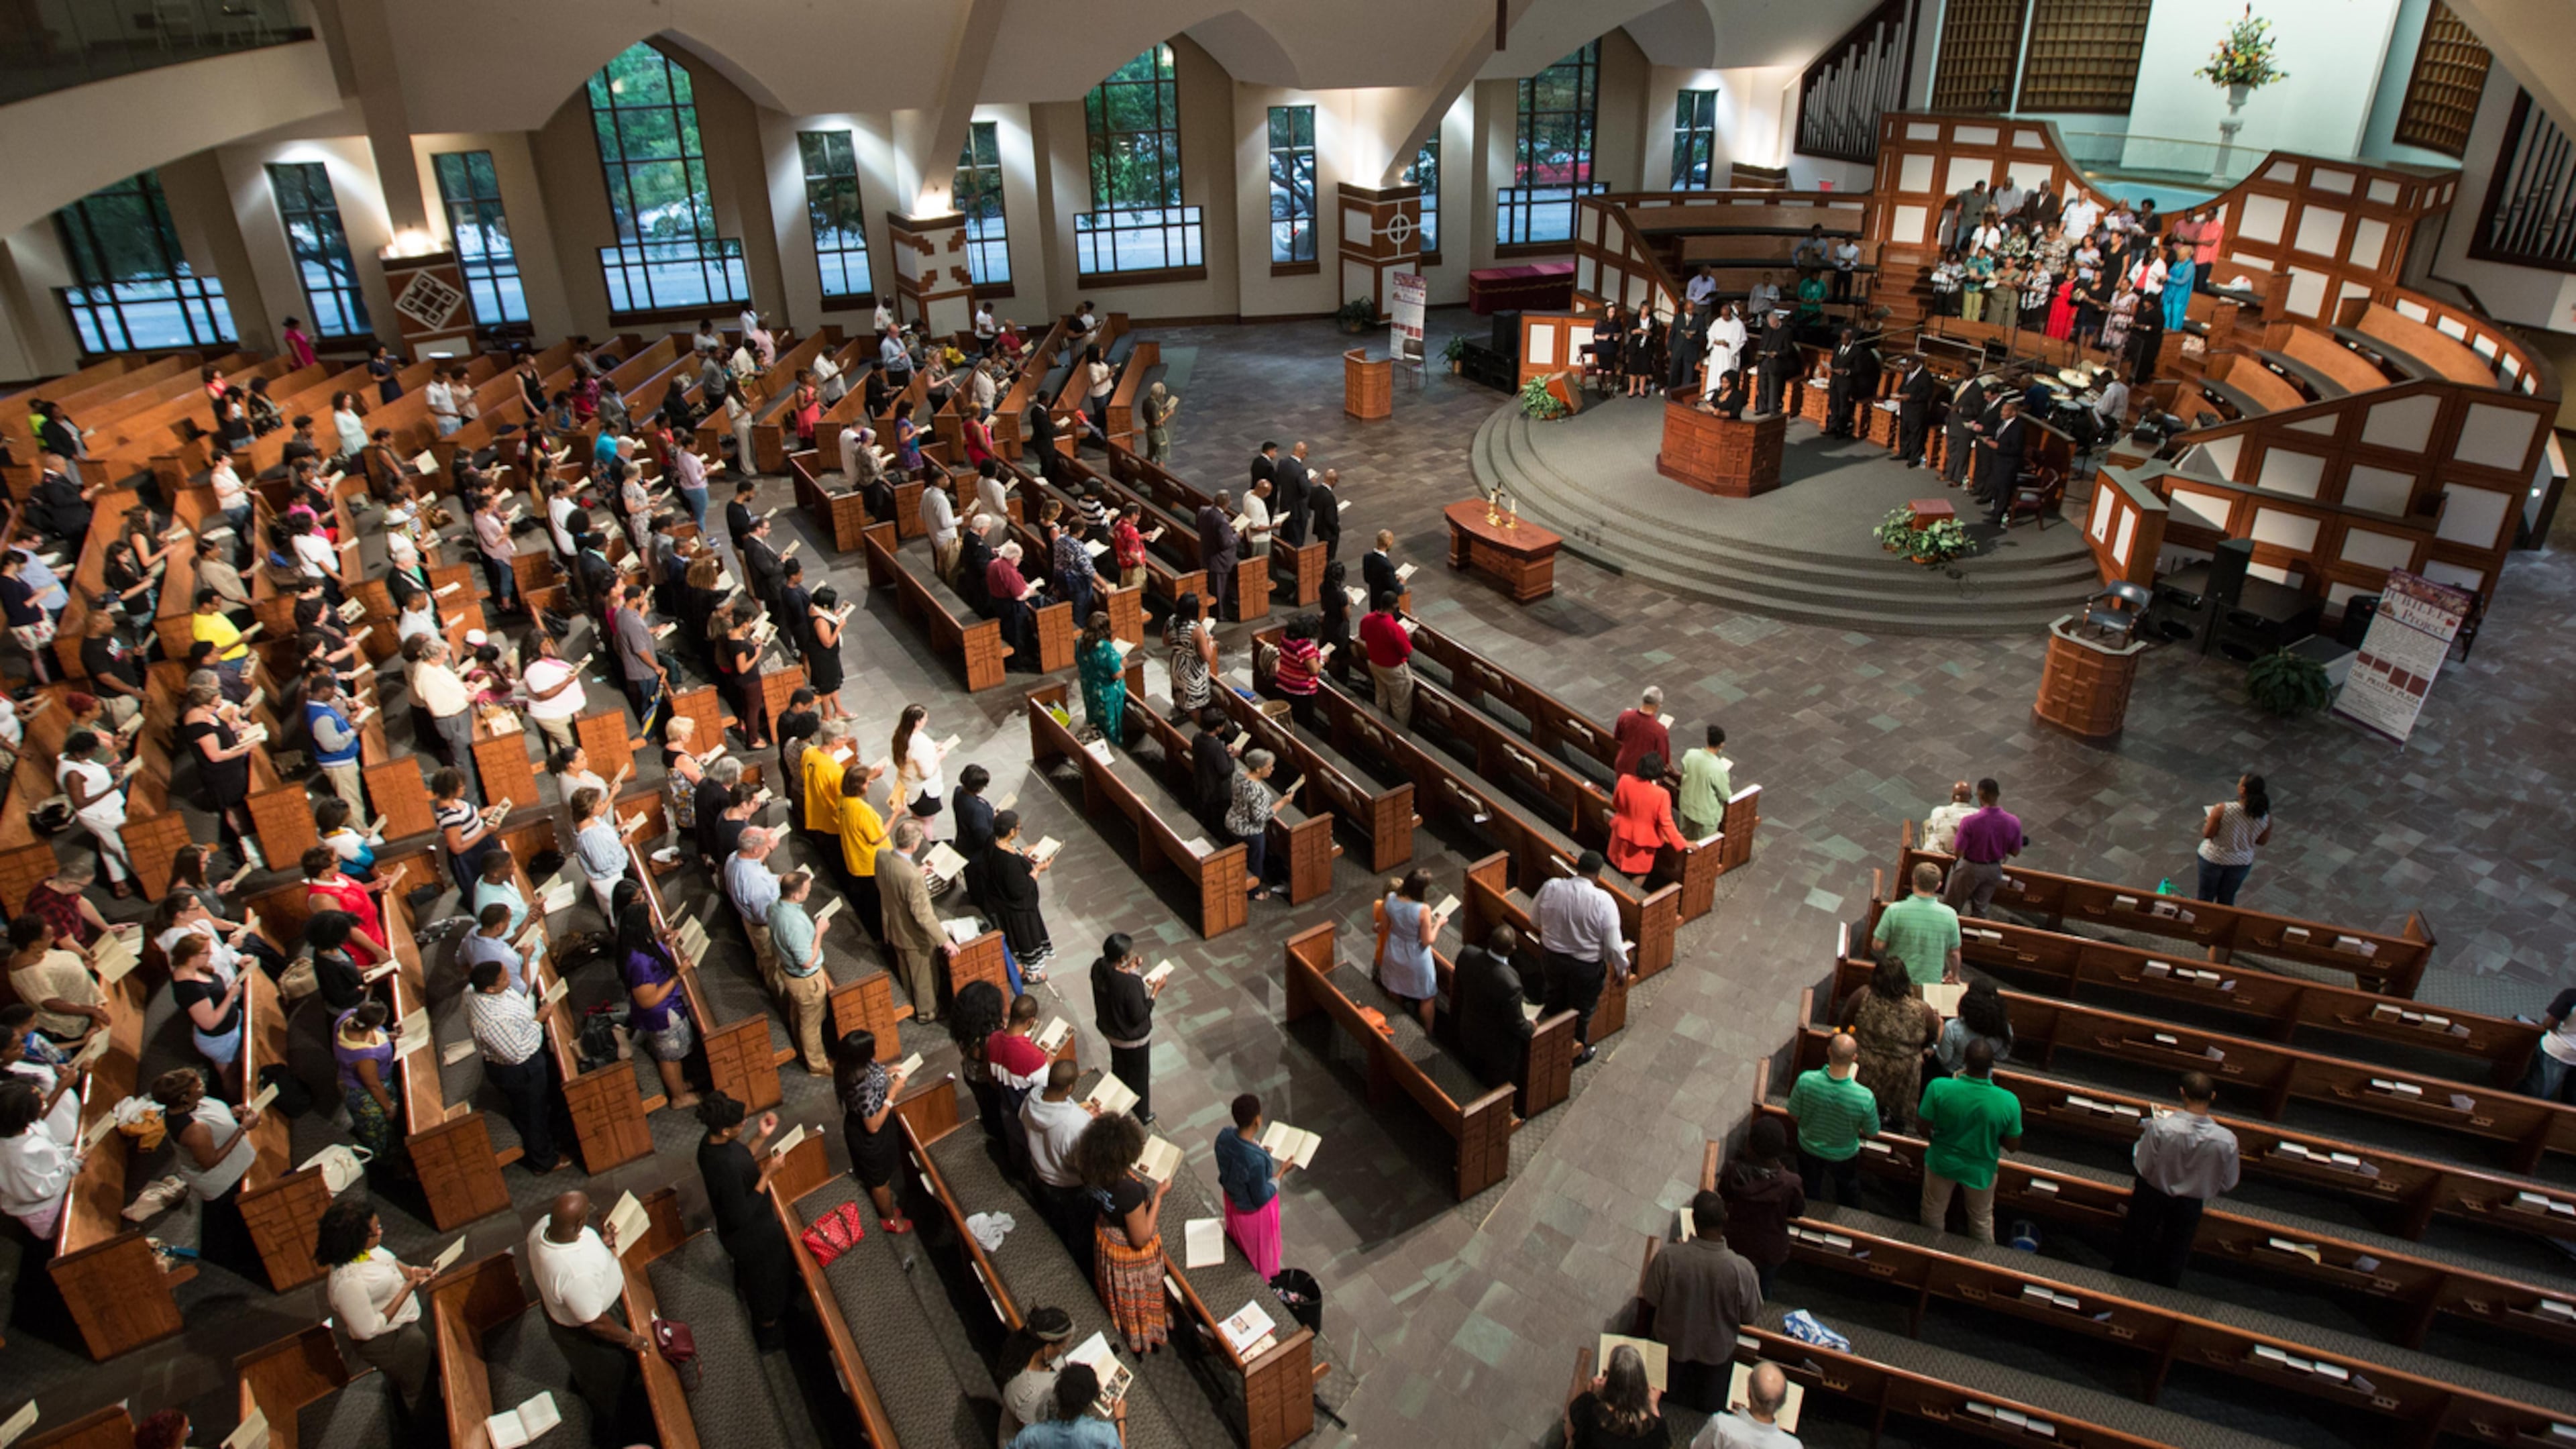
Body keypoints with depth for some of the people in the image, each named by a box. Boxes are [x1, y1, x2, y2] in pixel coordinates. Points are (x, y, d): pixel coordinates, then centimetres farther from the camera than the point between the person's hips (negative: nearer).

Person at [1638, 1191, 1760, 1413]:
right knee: (1710, 1403, 32)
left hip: (1672, 1342, 0)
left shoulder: (1667, 1258, -33)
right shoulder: (1741, 1269, -34)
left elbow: (1649, 1302, -17)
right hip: (1716, 1350, 0)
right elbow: (1749, 1317, -16)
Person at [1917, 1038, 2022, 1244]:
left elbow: (1925, 1131, -19)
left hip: (1941, 1163, 0)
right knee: (1982, 1220, 29)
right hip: (1981, 1170, 0)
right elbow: (2012, 1145, -13)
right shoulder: (2009, 1102, -30)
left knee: (1933, 1212, 28)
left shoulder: (1938, 1087, -32)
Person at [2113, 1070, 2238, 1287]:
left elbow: (2142, 1167, -22)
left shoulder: (2159, 1127, -34)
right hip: (2190, 1204, 1)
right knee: (2175, 1251, 29)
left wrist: (2144, 1136, -7)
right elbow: (2229, 1185, -12)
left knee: (2135, 1239, 26)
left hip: (2151, 1195, -1)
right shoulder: (2227, 1141, -28)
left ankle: (2123, 1278, 47)